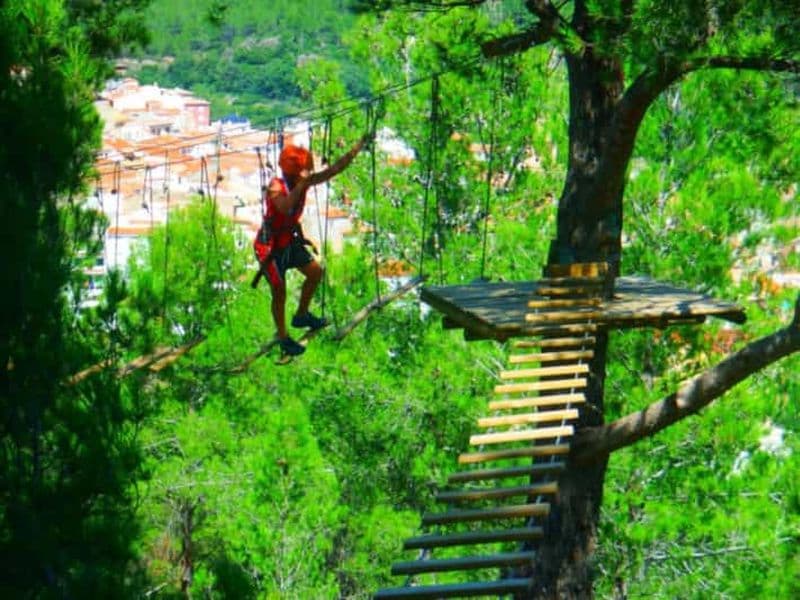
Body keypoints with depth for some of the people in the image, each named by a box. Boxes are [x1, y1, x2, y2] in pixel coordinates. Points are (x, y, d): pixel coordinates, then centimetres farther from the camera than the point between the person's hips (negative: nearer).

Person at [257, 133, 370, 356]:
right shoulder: (276, 186, -27)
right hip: (270, 247, -8)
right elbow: (284, 207, -48)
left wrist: (358, 148, -10)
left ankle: (302, 315, 31)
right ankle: (283, 338, 13)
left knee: (315, 272, 12)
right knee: (279, 291, -3)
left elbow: (335, 169, -5)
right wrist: (301, 184, -42)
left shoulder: (304, 182, -7)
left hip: (289, 241, 8)